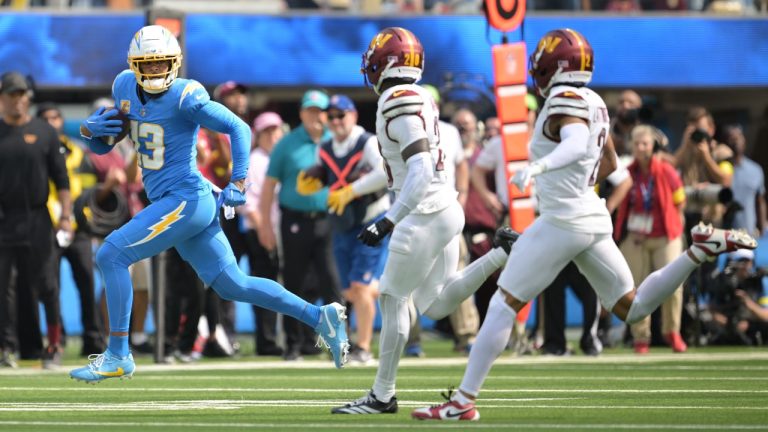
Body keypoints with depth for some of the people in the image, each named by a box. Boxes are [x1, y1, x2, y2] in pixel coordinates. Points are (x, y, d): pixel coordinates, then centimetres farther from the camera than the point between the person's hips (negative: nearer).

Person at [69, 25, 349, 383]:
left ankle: (117, 356, -6)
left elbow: (239, 128, -12)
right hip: (169, 203, 8)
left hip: (185, 200, -8)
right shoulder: (125, 88, 9)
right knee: (232, 285, 11)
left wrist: (238, 183, -20)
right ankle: (318, 317, 17)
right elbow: (102, 146, 17)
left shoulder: (185, 97, -13)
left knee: (111, 256, -12)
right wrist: (90, 129, -6)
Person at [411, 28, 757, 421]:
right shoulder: (594, 104, 11)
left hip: (562, 222, -8)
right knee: (632, 309, 15)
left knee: (503, 306, -3)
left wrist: (538, 167, -50)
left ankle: (464, 401, -3)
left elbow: (577, 145, -36)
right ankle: (702, 248, -1)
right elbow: (609, 163, 24)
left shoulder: (565, 100, -15)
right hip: (593, 218, 8)